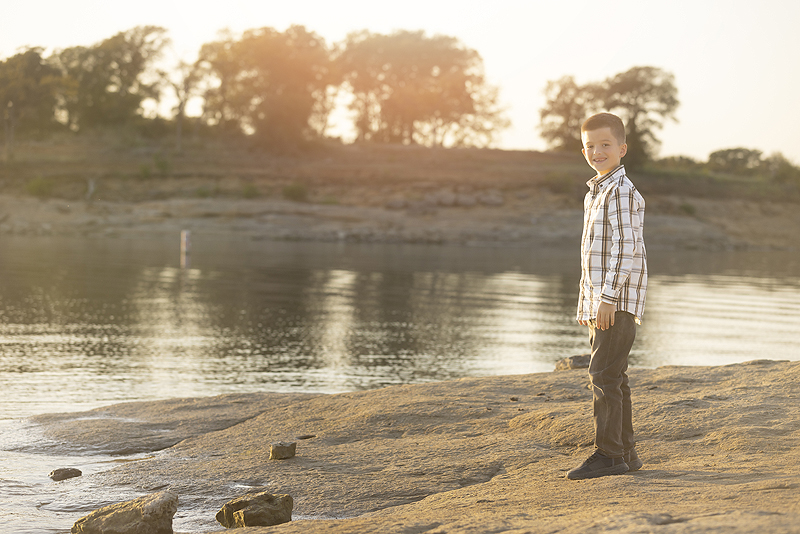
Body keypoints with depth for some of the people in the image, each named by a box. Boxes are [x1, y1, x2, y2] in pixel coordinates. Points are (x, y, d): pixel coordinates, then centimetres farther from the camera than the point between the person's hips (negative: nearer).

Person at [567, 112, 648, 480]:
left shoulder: (622, 191, -11)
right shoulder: (595, 193, 19)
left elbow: (627, 248, -19)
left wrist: (608, 296, -23)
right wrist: (585, 304, 22)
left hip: (618, 301, -10)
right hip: (599, 302, 10)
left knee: (605, 373, -12)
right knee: (612, 378, 12)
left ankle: (609, 453, -9)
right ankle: (625, 453, 19)